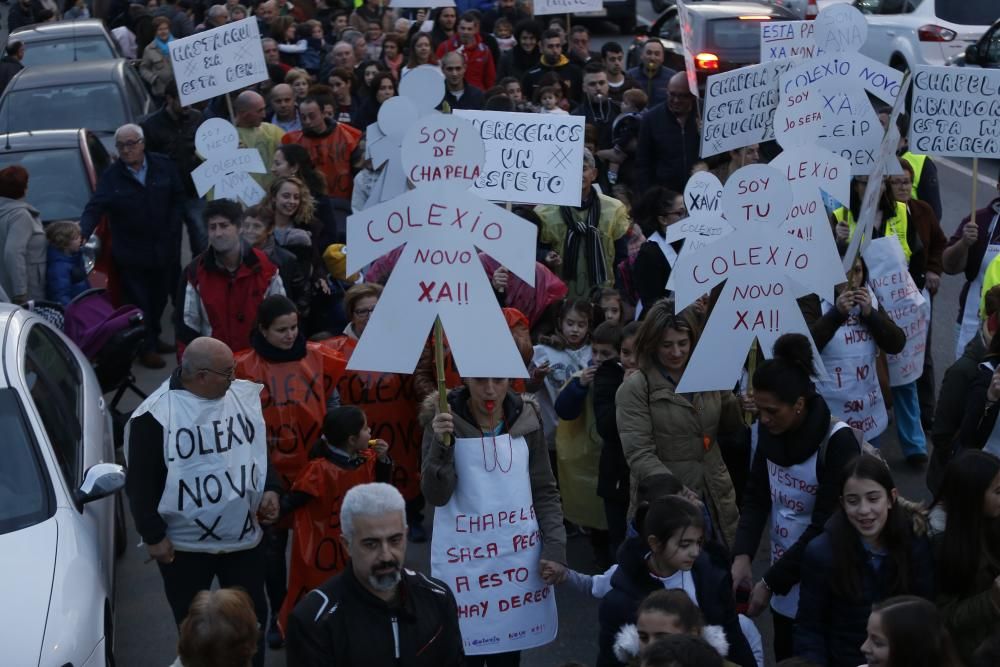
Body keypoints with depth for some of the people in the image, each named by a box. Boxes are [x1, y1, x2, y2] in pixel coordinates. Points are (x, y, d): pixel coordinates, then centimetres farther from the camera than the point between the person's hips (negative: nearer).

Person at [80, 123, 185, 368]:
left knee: (159, 298, 15)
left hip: (164, 249, 3)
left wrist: (172, 231, -3)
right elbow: (95, 208, -18)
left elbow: (178, 199, 5)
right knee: (138, 302, 3)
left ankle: (153, 338, 33)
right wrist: (83, 231, -37)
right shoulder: (111, 177, -9)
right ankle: (147, 348, 15)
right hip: (131, 254, -3)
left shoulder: (164, 166, -1)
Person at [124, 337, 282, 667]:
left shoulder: (244, 396, 0)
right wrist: (153, 536, -12)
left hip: (245, 537, 4)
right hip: (183, 544, -4)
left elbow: (261, 448, 14)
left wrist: (269, 489, -1)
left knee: (252, 617, 11)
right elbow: (140, 482, -11)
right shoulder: (155, 415, -16)